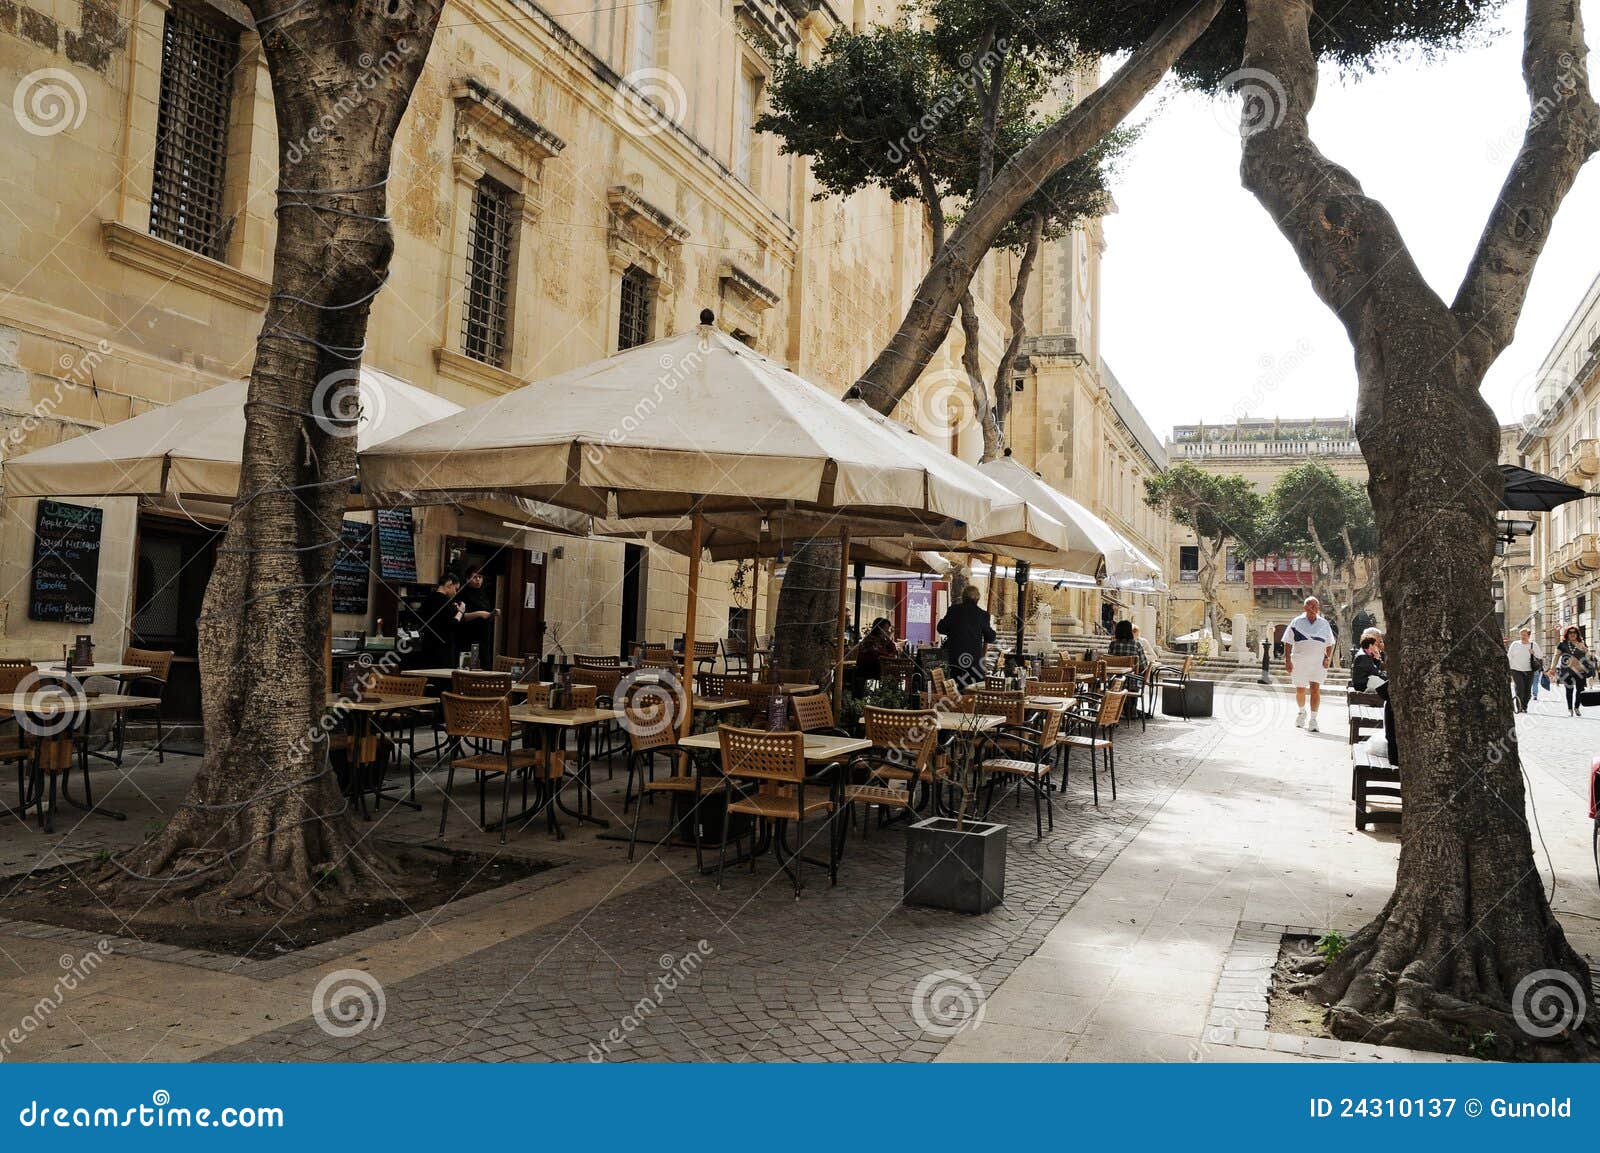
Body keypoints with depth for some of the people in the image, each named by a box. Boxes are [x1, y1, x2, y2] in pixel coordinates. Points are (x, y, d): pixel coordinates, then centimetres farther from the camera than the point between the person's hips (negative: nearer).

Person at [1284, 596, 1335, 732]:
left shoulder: (1324, 624, 10)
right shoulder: (1296, 622, 3)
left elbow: (1330, 644, 16)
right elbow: (1287, 643, 2)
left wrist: (1328, 658, 1)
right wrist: (1287, 660, -6)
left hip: (1318, 662, 1)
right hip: (1299, 662, 0)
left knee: (1315, 689, -10)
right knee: (1300, 690, 8)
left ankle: (1312, 719, -7)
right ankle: (1301, 712, 35)